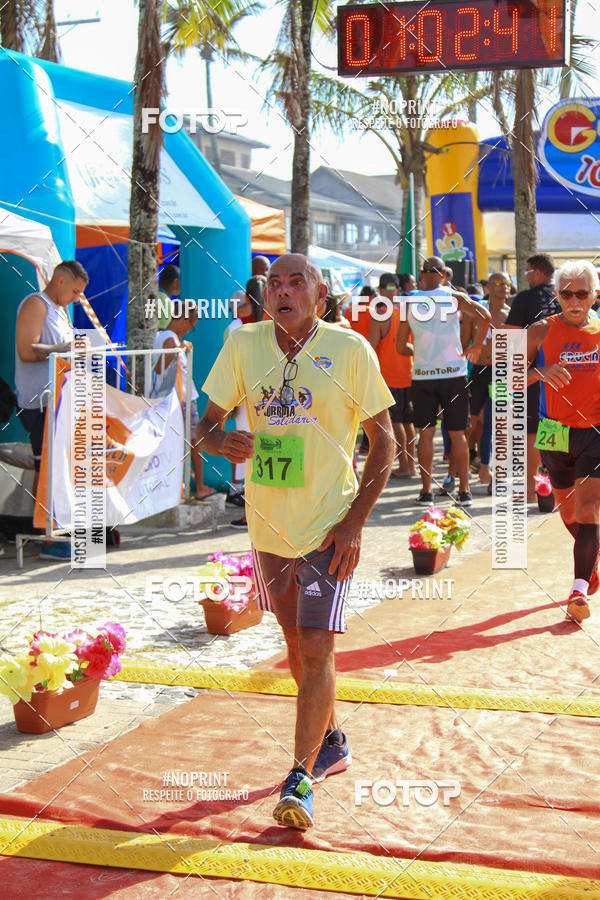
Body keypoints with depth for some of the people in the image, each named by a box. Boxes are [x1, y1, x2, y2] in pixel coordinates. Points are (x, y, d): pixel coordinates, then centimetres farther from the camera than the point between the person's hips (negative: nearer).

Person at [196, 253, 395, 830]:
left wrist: (355, 522, -13)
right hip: (268, 522, 4)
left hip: (330, 524, -4)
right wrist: (220, 441, -23)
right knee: (296, 640, 18)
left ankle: (300, 777, -4)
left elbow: (383, 441, -5)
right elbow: (207, 423, 2)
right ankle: (331, 742, 39)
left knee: (316, 646, -12)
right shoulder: (243, 344, -2)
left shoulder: (349, 349, -10)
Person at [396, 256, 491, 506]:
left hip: (422, 376, 1)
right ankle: (464, 491, 7)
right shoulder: (454, 298, -2)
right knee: (457, 434, 6)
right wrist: (476, 346, -3)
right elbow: (485, 316, -17)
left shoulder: (409, 304, 3)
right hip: (453, 374, -1)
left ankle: (426, 491, 6)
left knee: (426, 433, 7)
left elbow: (401, 347, 6)